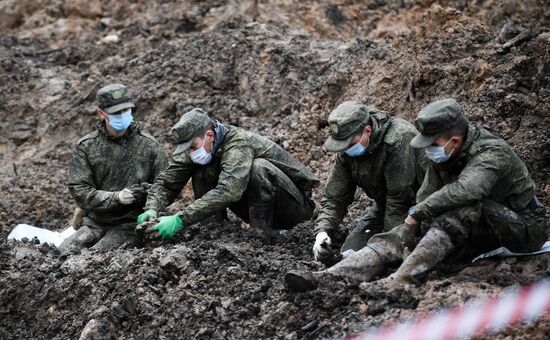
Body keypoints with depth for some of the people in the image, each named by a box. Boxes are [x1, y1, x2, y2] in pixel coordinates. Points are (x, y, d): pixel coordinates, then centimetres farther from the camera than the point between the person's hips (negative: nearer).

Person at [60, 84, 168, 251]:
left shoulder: (148, 145, 1)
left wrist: (150, 191, -23)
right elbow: (79, 190, -7)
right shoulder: (85, 146, 1)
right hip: (95, 223, 2)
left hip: (130, 224, -2)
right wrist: (117, 197, -20)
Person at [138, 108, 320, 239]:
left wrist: (180, 220, -47)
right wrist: (151, 210, -26)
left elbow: (228, 191, -44)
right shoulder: (198, 148, -7)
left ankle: (266, 235, -26)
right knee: (200, 172, -10)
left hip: (297, 205, -6)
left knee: (259, 167, -36)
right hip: (257, 208, 7)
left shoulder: (239, 144, -30)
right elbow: (166, 181, -5)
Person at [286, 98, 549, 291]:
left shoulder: (492, 154, -26)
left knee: (464, 206, -38)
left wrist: (418, 214, -35)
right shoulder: (442, 156, -1)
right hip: (474, 232, 7)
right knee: (393, 240, -12)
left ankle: (402, 279, -45)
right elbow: (426, 198, -1)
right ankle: (328, 278, -30)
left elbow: (466, 189, -44)